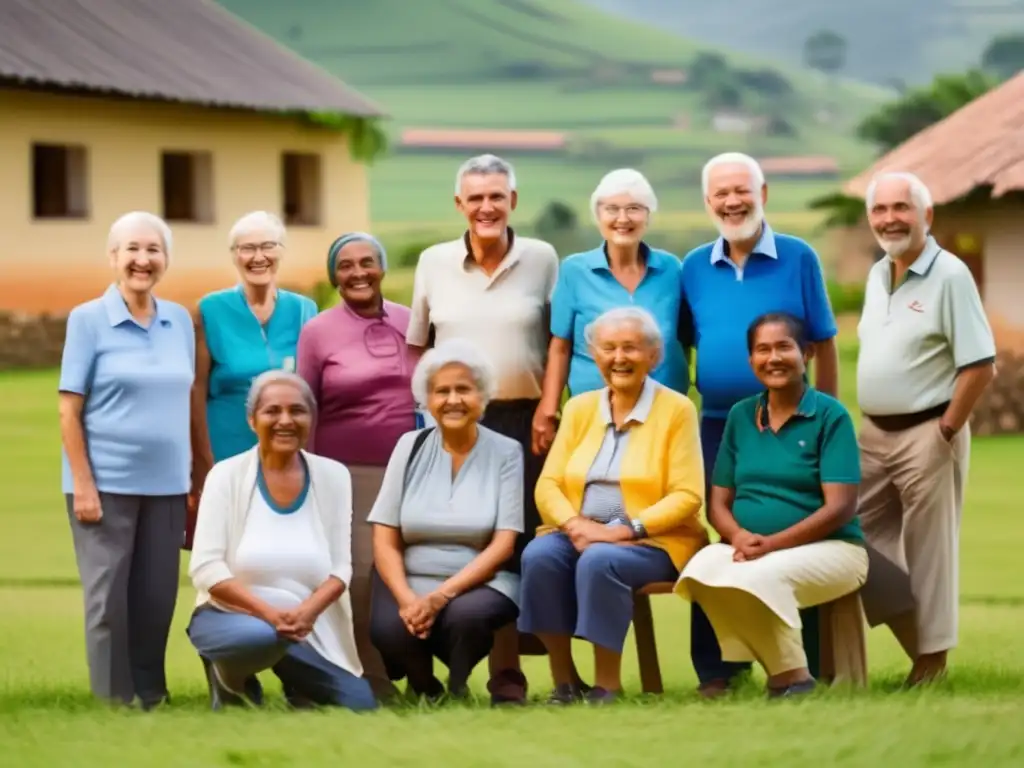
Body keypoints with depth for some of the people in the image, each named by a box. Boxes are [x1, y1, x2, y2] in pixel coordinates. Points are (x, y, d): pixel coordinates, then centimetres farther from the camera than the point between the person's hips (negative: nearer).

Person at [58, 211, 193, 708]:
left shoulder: (180, 320, 8)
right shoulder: (88, 319, -4)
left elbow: (187, 402, 12)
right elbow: (70, 410, -6)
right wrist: (83, 484, -12)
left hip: (165, 484, 4)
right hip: (107, 483, -4)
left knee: (157, 598, 7)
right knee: (109, 599, 0)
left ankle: (152, 699, 18)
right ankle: (113, 704, 7)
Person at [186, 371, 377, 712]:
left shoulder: (332, 476, 1)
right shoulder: (227, 476, -7)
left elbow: (340, 567, -2)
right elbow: (206, 569, -13)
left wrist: (307, 612, -22)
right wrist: (268, 613, -26)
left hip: (307, 630, 3)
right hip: (230, 616, -3)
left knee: (359, 709, -13)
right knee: (261, 635, -38)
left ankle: (296, 687, 20)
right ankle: (230, 684, -2)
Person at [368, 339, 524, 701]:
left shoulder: (506, 452, 0)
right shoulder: (411, 447, 5)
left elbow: (503, 545, -7)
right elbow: (385, 540, 1)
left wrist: (441, 596, -20)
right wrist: (407, 598, -17)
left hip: (480, 582, -1)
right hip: (411, 581, 2)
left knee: (466, 615, -36)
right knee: (389, 628, -31)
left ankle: (456, 690, -3)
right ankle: (424, 691, 4)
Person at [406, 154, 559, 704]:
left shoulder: (542, 260, 3)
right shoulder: (434, 263, 7)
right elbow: (416, 348, 13)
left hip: (522, 420, -1)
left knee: (516, 545, -2)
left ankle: (507, 673, 2)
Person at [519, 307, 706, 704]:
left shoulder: (676, 409, 0)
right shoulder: (579, 408, 13)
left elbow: (687, 496, -7)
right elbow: (547, 485, 7)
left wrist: (626, 530, -19)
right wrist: (575, 524, -14)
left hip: (651, 541, -4)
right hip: (580, 534, 4)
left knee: (600, 561, -35)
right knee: (539, 555, -28)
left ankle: (607, 685, -25)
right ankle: (563, 682, -19)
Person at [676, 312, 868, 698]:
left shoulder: (830, 415, -4)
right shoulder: (740, 416, 11)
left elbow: (840, 507, -11)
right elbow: (719, 502, 11)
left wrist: (772, 543, -21)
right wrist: (739, 536, -13)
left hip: (828, 548, -4)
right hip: (747, 548, 4)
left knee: (762, 575, -36)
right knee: (702, 568, -29)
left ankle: (792, 678, -15)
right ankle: (783, 670, -18)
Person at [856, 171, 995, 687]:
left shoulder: (949, 276, -13)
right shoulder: (877, 275, 11)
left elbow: (981, 365, -16)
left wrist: (946, 432, -15)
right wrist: (871, 423, 11)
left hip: (927, 434, -8)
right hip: (874, 433, 8)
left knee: (927, 550, 0)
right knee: (866, 543, 9)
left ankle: (932, 659, 10)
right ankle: (916, 638, 20)